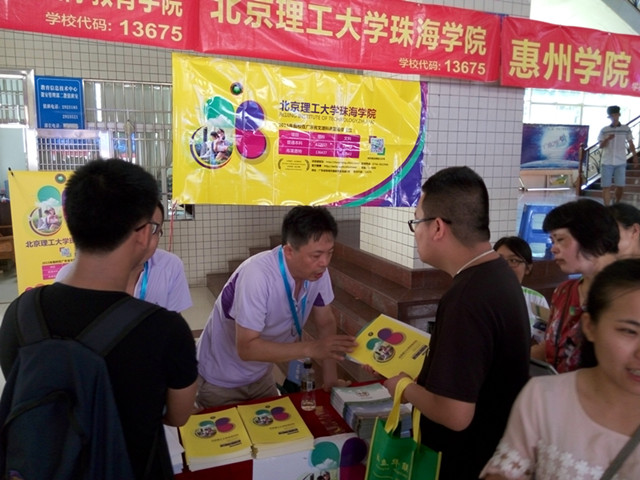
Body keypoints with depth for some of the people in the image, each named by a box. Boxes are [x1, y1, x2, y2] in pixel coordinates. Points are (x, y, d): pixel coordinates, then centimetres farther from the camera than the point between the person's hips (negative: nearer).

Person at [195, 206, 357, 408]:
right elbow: (246, 348, -34)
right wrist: (311, 348, -39)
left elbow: (326, 323, -4)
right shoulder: (257, 275, -36)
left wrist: (330, 379, -10)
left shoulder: (317, 270, -17)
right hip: (221, 380, -5)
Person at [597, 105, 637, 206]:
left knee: (620, 186, 0)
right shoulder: (604, 130, 6)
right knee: (606, 186, -4)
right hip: (607, 162, 0)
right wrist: (607, 139, -15)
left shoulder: (626, 129, 6)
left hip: (621, 162, 0)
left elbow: (631, 144, 10)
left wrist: (635, 156, 0)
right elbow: (601, 146, 4)